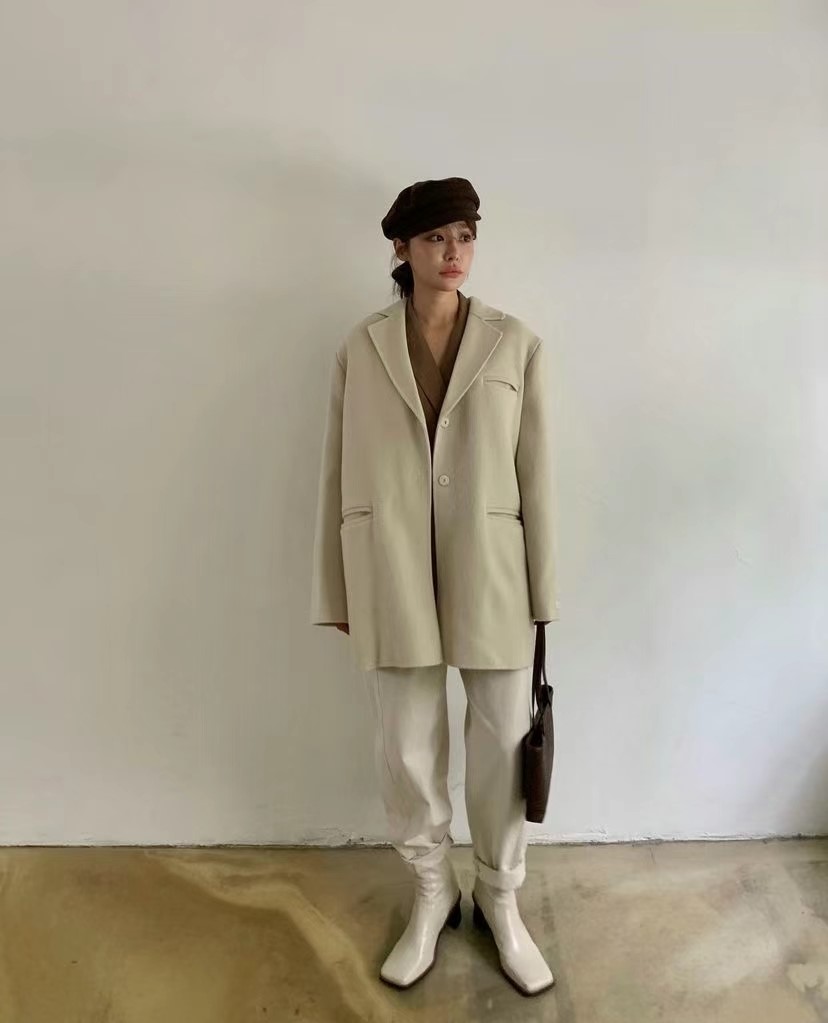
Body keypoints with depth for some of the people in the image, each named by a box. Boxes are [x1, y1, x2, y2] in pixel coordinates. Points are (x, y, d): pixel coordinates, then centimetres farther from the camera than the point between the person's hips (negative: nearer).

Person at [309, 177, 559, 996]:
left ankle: (499, 899, 36)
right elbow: (337, 475, 5)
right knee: (406, 750, 11)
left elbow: (536, 474, 2)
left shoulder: (516, 344, 2)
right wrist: (337, 594, 4)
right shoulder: (359, 348, 4)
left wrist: (543, 593, 1)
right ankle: (432, 894, 38)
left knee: (501, 748, 10)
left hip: (490, 575, 0)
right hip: (393, 578, 1)